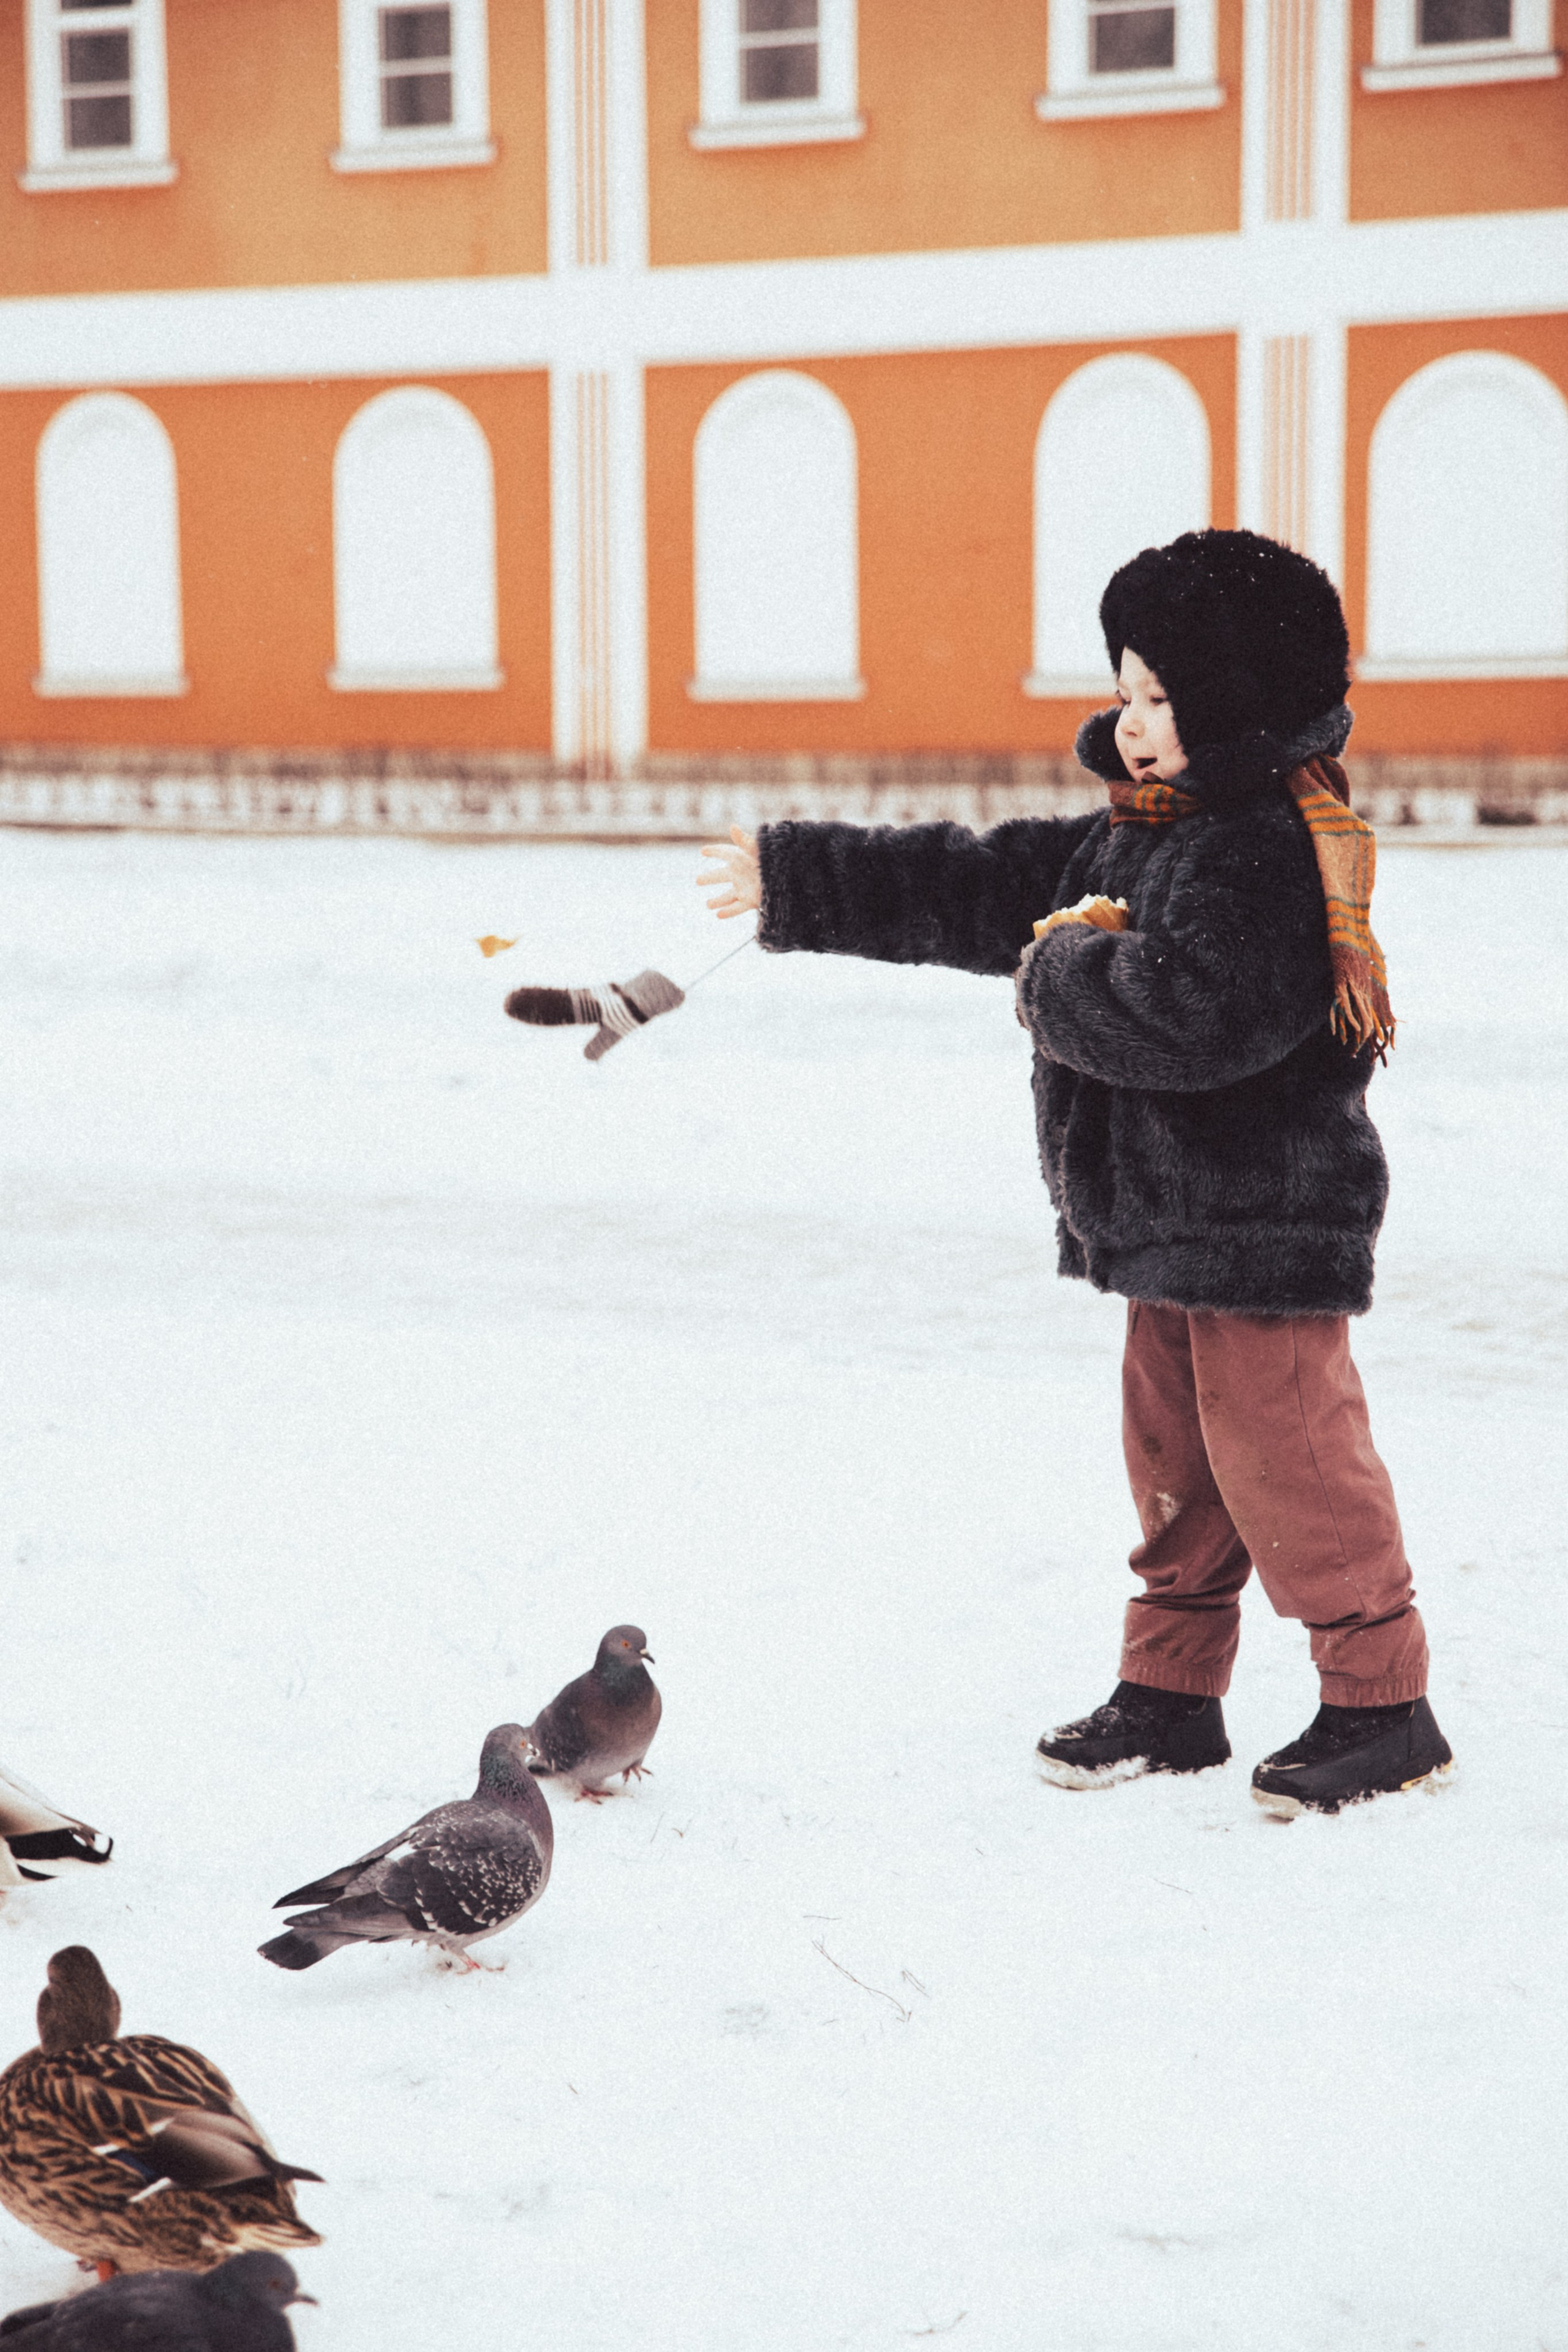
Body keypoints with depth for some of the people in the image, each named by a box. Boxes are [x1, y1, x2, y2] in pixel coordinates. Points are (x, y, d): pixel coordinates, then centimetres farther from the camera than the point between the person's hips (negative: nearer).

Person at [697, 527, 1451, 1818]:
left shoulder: (1271, 852, -19)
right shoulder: (1132, 836, 13)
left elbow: (1187, 1017, -32)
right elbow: (971, 889, 18)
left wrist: (1059, 972, -15)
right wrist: (793, 881, 19)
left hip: (1265, 1224, -10)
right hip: (1167, 1221, 10)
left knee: (1282, 1452, -6)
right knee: (1174, 1447, 16)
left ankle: (1381, 1700, 5)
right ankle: (1171, 1689, 26)